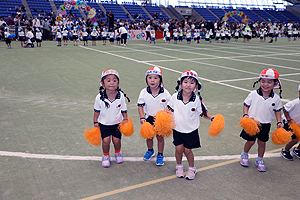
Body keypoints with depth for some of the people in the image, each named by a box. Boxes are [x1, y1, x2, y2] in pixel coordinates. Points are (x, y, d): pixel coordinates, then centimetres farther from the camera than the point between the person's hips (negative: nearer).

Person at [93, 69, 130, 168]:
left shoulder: (121, 96, -14)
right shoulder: (99, 97, -16)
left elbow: (124, 110, 0)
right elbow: (97, 110, -1)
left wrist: (125, 120, -3)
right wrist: (95, 122, 2)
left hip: (117, 123, 1)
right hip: (104, 123, -1)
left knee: (116, 140, -1)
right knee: (106, 140, -10)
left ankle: (118, 153, 32)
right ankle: (106, 156, 20)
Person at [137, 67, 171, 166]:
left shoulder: (165, 93, -12)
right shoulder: (144, 92, -10)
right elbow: (140, 105, -4)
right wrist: (142, 117, -12)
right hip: (148, 118, 2)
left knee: (160, 137, 8)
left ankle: (160, 155, 27)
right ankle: (150, 151, 43)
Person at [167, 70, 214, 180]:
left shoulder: (197, 99, -12)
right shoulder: (175, 97, -10)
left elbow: (203, 112, -2)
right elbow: (169, 110, 3)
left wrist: (211, 117, -19)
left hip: (191, 130, -1)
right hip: (178, 128, 1)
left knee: (187, 150, 4)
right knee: (179, 148, 3)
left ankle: (192, 168, 30)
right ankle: (179, 166, 31)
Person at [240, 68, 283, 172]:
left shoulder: (276, 98, -5)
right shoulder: (253, 94, -12)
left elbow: (278, 110, 9)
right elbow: (246, 105, -2)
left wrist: (279, 122, 1)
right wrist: (246, 115, -15)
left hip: (265, 125, 2)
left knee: (262, 143, 9)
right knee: (251, 141, 5)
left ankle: (260, 160, 31)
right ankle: (244, 155, 33)